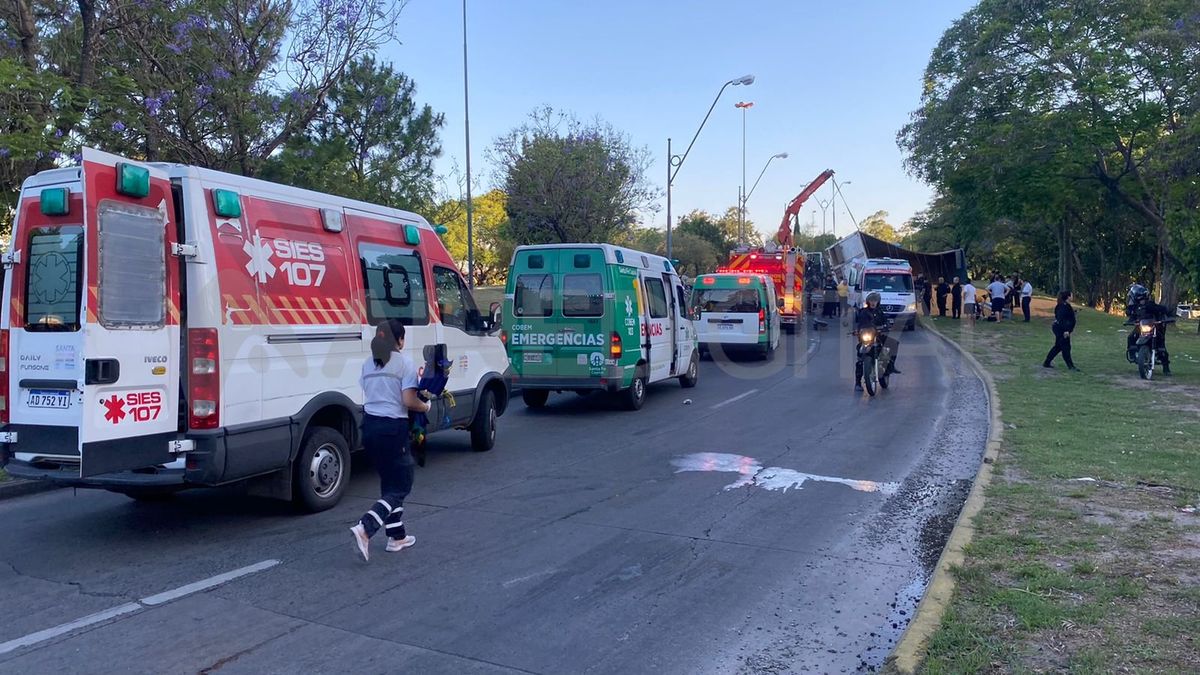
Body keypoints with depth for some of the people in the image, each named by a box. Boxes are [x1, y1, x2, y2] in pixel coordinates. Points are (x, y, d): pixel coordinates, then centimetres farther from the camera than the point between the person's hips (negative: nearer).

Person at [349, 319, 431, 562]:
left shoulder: (368, 364, 11)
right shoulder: (405, 363, -8)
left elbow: (368, 395, 15)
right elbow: (408, 401, -14)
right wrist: (426, 406, 4)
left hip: (369, 425, 7)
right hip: (393, 428, -7)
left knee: (390, 482, 20)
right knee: (400, 486, 3)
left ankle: (397, 537, 25)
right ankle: (365, 529, -16)